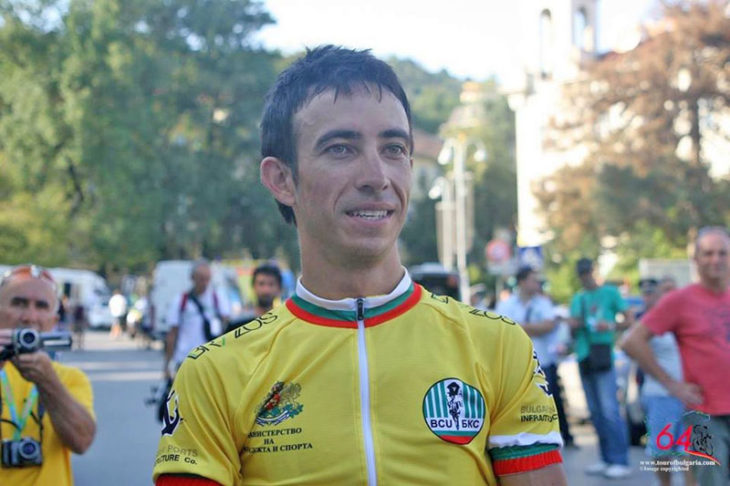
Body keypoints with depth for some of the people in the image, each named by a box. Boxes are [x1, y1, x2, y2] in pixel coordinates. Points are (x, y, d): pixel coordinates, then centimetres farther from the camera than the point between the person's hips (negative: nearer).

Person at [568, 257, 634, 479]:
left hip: (603, 355, -6)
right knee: (595, 412, 8)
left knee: (609, 410, -11)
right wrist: (573, 326, 0)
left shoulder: (609, 292, 2)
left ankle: (620, 462, -9)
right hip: (584, 357, 6)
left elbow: (630, 319, -2)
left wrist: (612, 326, -19)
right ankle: (607, 459, 14)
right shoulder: (577, 299, 18)